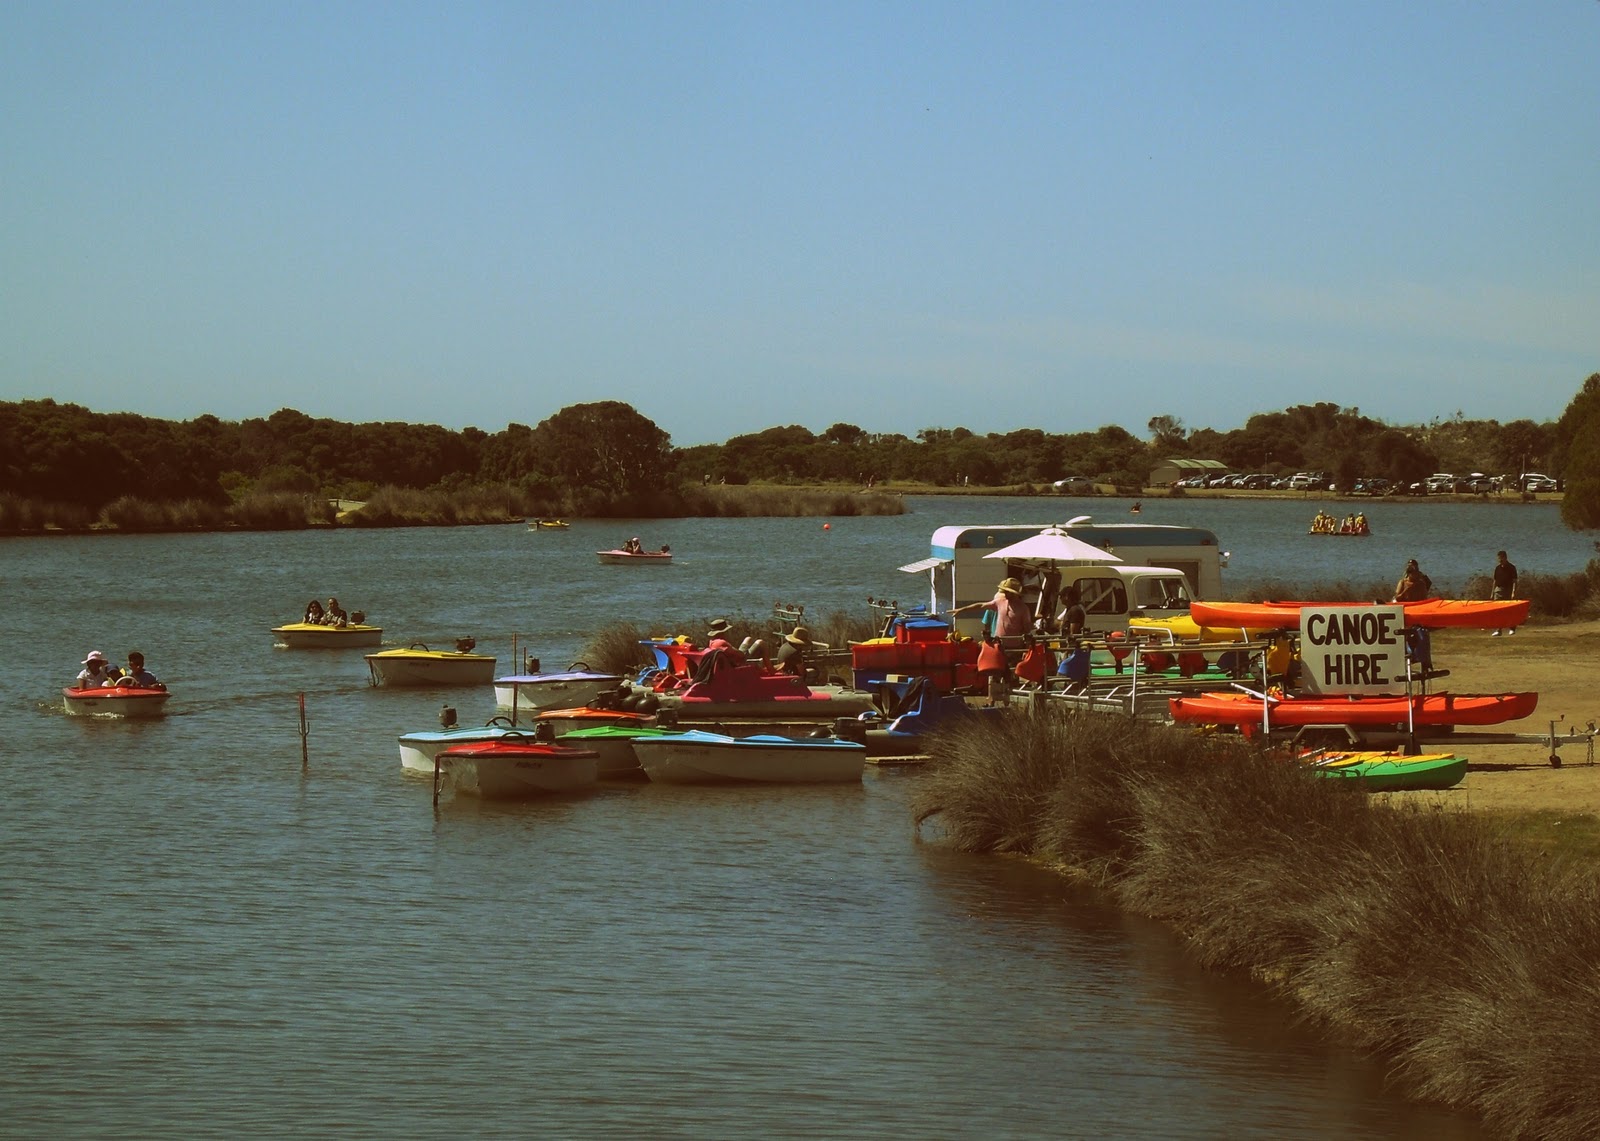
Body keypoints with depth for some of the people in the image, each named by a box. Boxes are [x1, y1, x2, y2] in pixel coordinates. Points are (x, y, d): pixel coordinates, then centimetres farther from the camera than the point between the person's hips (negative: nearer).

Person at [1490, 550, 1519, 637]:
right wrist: (1492, 593, 12)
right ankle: (1498, 630, -1)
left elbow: (1515, 581, -9)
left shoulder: (1511, 567, -5)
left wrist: (1513, 592, -18)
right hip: (1498, 589, 5)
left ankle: (1512, 629, 15)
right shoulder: (1498, 568, 10)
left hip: (1508, 590, -5)